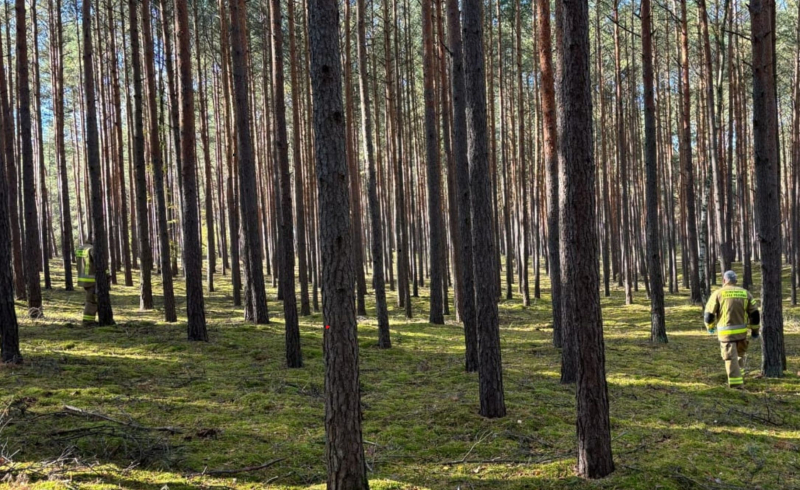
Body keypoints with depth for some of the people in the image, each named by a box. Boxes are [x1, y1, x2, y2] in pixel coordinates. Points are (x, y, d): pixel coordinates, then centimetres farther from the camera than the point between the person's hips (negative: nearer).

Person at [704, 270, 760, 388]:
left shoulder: (718, 293, -3)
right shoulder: (745, 293, 6)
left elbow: (709, 314, -2)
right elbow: (755, 313, 7)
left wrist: (710, 327, 17)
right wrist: (755, 330, 18)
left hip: (725, 332, -3)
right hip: (742, 331, 3)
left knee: (731, 358, 2)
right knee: (741, 354, 25)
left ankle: (736, 384, -1)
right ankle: (740, 376, 29)